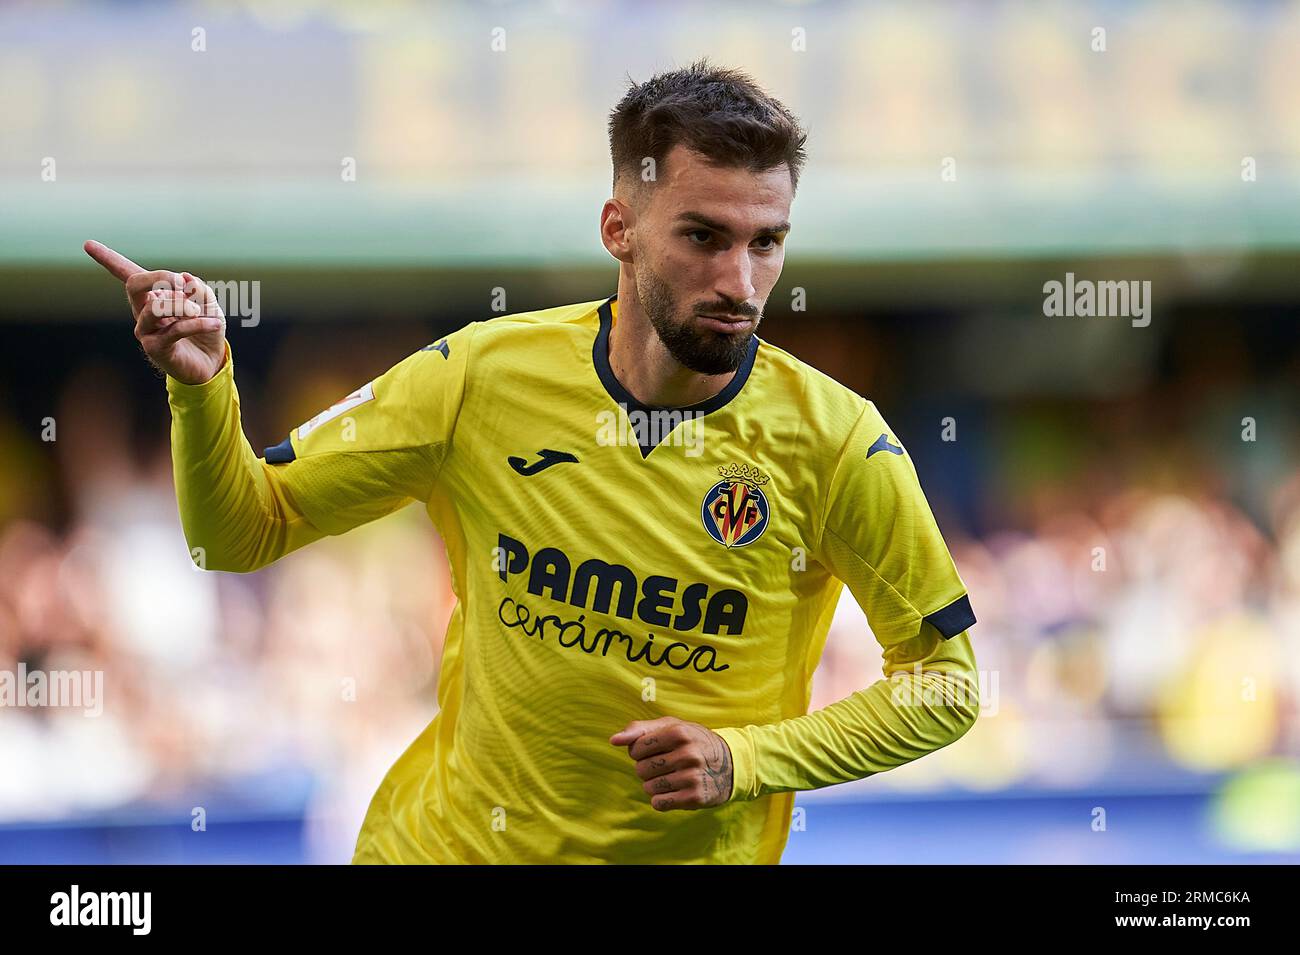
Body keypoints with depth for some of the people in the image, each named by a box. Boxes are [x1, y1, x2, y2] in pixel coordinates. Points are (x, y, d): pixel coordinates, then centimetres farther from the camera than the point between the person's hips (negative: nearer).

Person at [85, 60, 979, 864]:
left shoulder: (836, 440, -15)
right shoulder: (480, 376, -11)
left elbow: (945, 687, -5)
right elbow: (244, 531, -2)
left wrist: (745, 760, -18)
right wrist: (202, 382, -21)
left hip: (690, 851, -1)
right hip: (445, 840, 2)